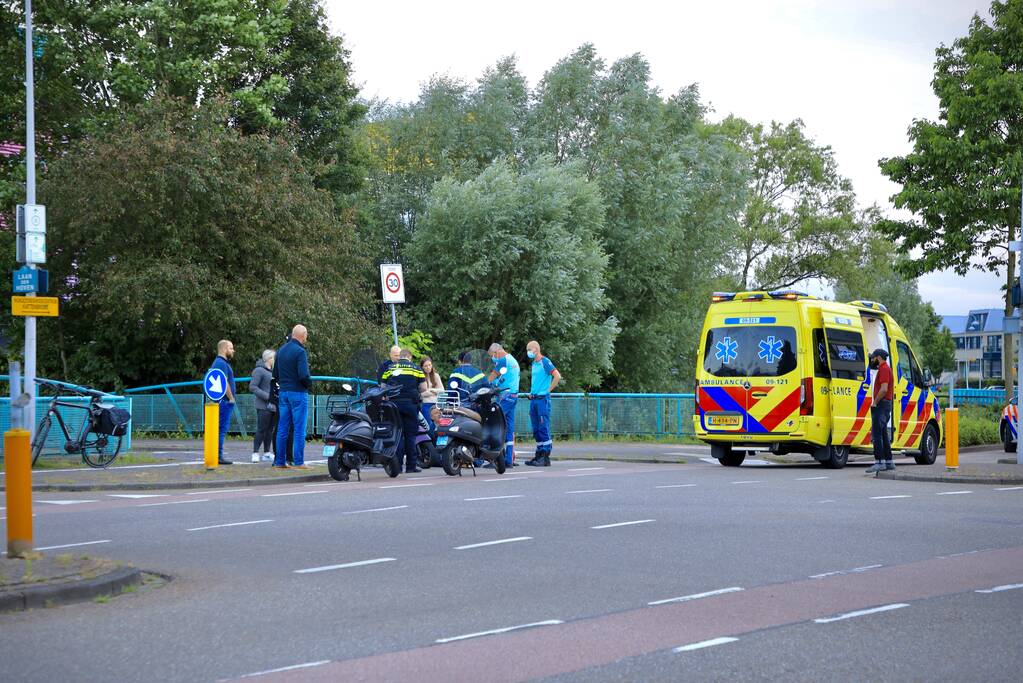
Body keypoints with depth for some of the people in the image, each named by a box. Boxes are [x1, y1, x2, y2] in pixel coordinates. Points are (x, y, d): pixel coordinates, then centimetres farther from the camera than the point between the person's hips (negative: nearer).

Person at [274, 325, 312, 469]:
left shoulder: (281, 350, 10)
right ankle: (299, 462, -4)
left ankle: (279, 461, 10)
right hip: (298, 393, -7)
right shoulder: (300, 352, -15)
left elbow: (276, 373, 15)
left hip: (283, 392, 7)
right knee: (299, 429, -3)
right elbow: (304, 375, -21)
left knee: (282, 429, 9)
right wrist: (309, 383, -3)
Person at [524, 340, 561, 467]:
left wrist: (548, 390, -13)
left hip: (542, 399, -9)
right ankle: (539, 455, 14)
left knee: (544, 428, -9)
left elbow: (557, 376, -18)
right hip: (533, 399, 9)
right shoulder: (534, 364, 17)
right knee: (536, 429, 10)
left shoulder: (545, 362, -9)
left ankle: (545, 457, -9)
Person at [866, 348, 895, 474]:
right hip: (885, 405, 11)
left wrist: (875, 402, -16)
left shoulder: (884, 369, -12)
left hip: (880, 405, -11)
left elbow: (884, 389, -22)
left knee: (876, 434, -14)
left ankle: (879, 462, -19)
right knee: (883, 434, 13)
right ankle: (888, 462, 15)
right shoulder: (885, 368, 22)